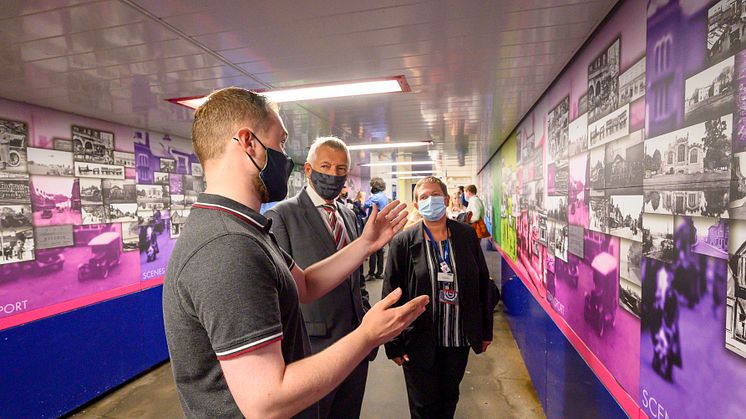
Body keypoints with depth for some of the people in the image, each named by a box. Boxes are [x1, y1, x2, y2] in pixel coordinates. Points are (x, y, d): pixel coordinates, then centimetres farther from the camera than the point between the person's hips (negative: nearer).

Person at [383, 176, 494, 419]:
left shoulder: (467, 235, -3)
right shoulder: (403, 242, -11)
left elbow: (483, 284, 4)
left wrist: (486, 330, 6)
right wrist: (394, 345, -6)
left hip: (460, 338, 3)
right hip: (419, 341, -2)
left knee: (450, 399, 22)